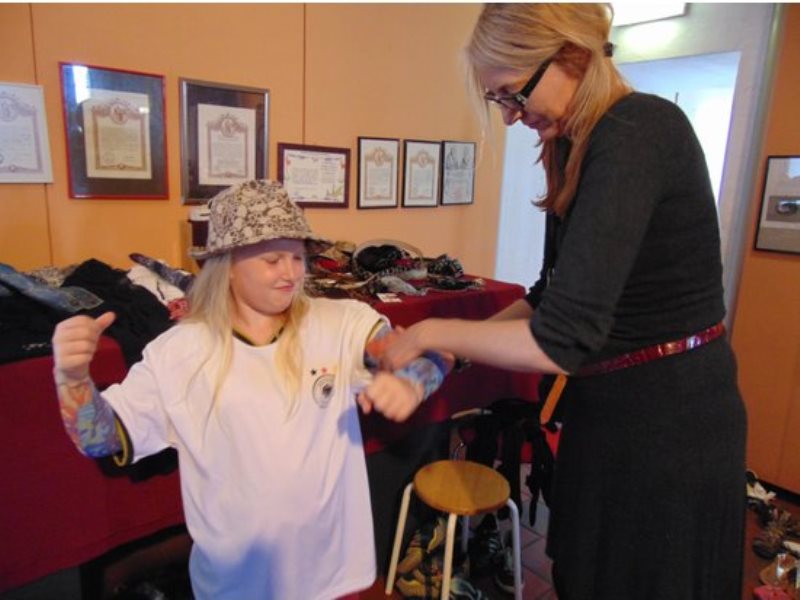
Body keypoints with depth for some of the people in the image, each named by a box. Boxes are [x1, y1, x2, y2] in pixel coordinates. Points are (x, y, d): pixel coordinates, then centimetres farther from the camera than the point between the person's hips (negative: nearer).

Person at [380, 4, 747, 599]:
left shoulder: (638, 132, -23)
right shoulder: (576, 147, 5)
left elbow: (562, 339, -30)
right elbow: (556, 296, 12)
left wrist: (428, 334, -17)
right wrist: (458, 340, 2)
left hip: (671, 419, -8)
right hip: (609, 407, 8)